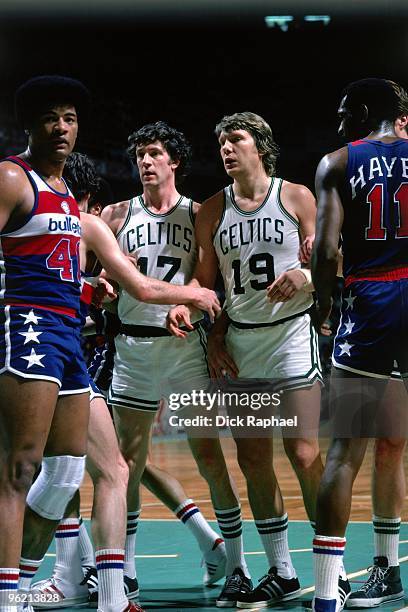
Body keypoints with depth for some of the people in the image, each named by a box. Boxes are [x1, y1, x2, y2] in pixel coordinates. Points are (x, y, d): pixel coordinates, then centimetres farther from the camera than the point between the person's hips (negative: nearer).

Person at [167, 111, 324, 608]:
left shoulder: (296, 197, 2)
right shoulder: (212, 211, 10)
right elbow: (206, 279, 16)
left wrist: (304, 277, -20)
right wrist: (184, 304, -3)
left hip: (291, 332, -4)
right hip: (239, 341, 4)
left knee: (304, 454, -11)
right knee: (252, 459, 3)